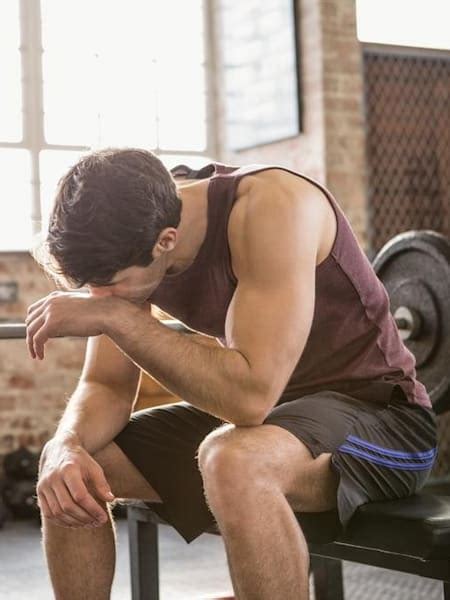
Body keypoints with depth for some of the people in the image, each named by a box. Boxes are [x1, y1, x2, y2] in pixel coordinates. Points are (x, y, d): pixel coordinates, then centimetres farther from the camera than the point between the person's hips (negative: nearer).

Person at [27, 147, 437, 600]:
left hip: (378, 412, -7)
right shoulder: (130, 243, -7)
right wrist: (68, 449, -22)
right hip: (267, 407, 7)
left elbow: (252, 396, -37)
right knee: (67, 471, -2)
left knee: (236, 461, -39)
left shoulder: (271, 206, -29)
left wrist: (116, 314, -34)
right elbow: (106, 385, -1)